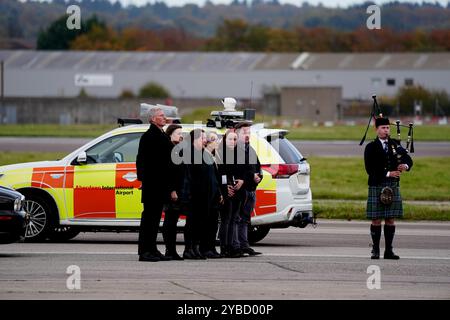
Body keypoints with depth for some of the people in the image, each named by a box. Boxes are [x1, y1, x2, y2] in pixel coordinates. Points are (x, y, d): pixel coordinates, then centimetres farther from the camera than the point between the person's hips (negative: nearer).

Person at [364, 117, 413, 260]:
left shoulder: (395, 145, 11)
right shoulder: (371, 148, 0)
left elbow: (408, 159, 5)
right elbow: (370, 169, -9)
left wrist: (405, 165, -18)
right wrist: (388, 174, -16)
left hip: (393, 188, 3)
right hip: (376, 187, -3)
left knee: (390, 219, 3)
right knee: (376, 220, -1)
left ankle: (389, 250, 7)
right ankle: (375, 250, 5)